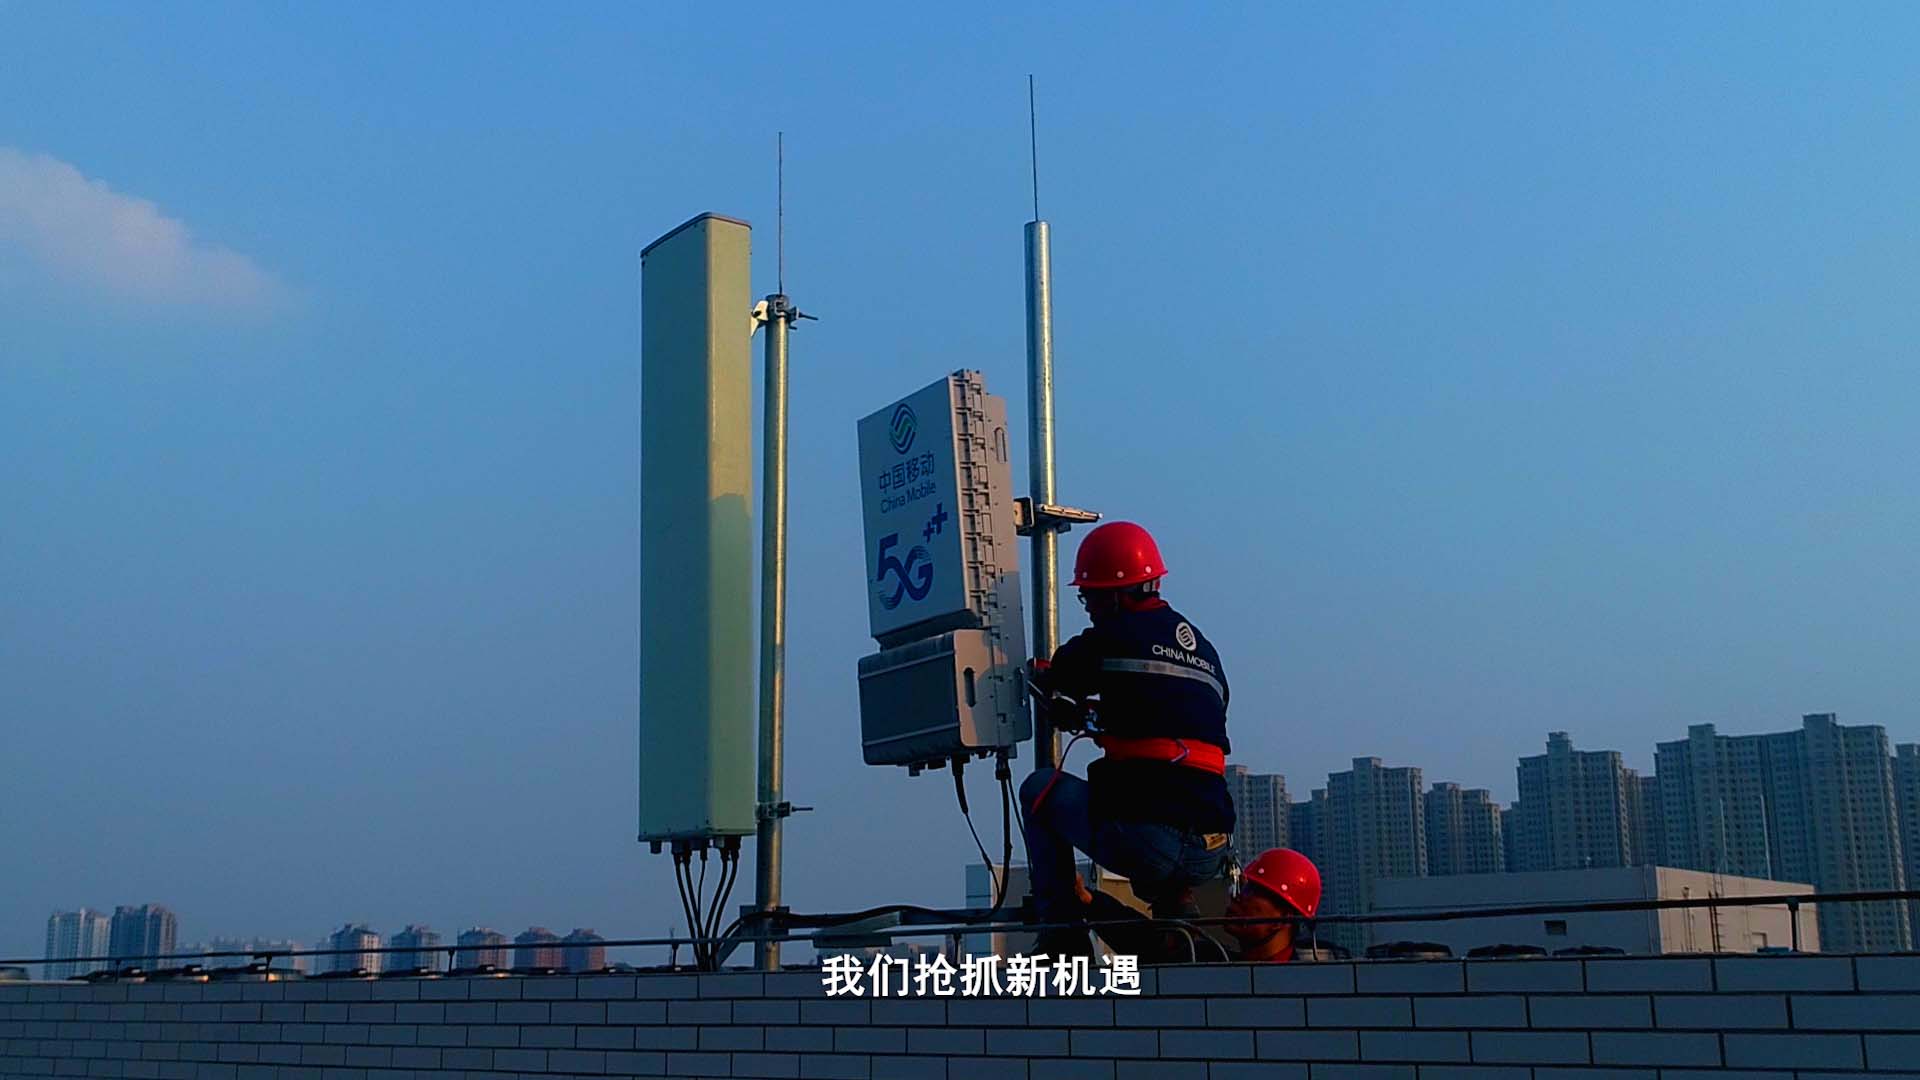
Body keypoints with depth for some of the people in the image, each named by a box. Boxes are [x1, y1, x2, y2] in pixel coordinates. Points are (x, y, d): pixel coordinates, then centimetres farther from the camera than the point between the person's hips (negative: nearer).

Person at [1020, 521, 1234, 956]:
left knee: (1040, 789, 18)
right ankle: (1175, 906, 14)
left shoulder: (1113, 637, 1)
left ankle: (1062, 933, 12)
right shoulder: (1203, 648, 20)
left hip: (1144, 844, -6)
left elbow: (1046, 682, 15)